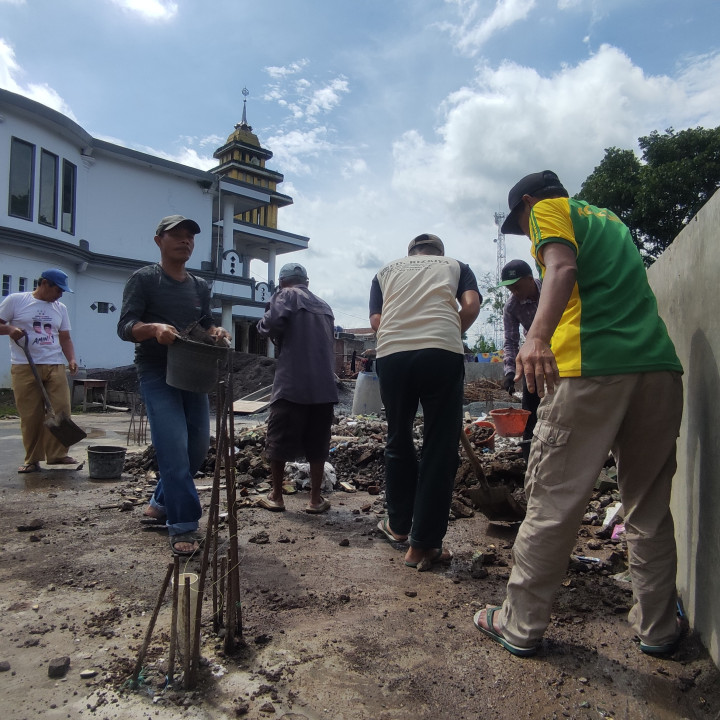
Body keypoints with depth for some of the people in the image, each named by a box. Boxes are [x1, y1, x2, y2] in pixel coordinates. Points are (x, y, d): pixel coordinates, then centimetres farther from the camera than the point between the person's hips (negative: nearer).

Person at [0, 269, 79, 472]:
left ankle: (57, 454, 4)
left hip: (55, 366, 3)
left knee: (61, 410, -6)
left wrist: (71, 359, 2)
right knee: (30, 416, -2)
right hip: (24, 367, -3)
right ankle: (32, 460, 9)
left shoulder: (61, 308, 16)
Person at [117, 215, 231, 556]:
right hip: (157, 374, -6)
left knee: (198, 445, 11)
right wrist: (154, 328, -31)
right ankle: (182, 526, -4)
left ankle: (162, 503, 32)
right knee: (174, 448, -13)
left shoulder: (200, 286, 14)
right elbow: (125, 326, -10)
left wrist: (216, 332, -6)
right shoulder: (144, 279, -3)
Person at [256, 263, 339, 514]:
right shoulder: (324, 306, 20)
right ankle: (316, 499, 12)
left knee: (279, 439, 7)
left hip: (291, 383, -5)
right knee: (317, 443, 9)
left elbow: (273, 323, -15)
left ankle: (276, 496, 14)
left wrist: (263, 325, 5)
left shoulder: (287, 295, 2)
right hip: (324, 385, 5)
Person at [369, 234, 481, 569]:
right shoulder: (455, 265, 25)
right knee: (439, 449, 4)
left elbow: (376, 321, 14)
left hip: (391, 352, 2)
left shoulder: (386, 271, 28)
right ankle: (423, 544, 7)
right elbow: (471, 306, 6)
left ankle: (398, 524, 31)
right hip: (443, 352, -2)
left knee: (398, 440, 18)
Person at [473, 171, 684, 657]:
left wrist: (538, 336, -26)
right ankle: (657, 627, 24)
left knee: (554, 502, -1)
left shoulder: (547, 209, 10)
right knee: (650, 507, 14)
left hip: (591, 366, -7)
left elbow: (563, 267, -11)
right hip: (659, 363, 7)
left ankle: (521, 626, 10)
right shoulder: (609, 218, 30)